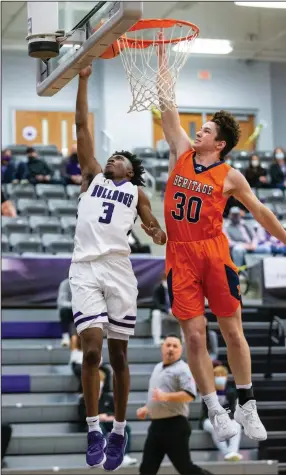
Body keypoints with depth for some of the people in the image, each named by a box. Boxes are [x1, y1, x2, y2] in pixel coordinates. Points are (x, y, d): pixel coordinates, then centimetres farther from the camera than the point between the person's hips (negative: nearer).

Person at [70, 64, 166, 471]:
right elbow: (82, 127, 17)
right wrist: (83, 80, 15)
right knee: (92, 349, -13)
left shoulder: (136, 192, 19)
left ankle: (119, 431, 15)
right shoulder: (92, 177, 20)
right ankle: (94, 430, -4)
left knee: (118, 353, 3)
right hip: (85, 269, 0)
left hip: (119, 269, 0)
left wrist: (159, 234, -13)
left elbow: (151, 223, 11)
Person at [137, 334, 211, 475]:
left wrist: (166, 396, -32)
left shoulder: (182, 369, -10)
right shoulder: (158, 368, 17)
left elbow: (190, 395, -23)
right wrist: (147, 408, 22)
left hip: (175, 425, -8)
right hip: (156, 424, 8)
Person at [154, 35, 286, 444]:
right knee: (194, 336, -1)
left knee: (232, 331, 4)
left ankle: (247, 406, 16)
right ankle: (215, 410, 7)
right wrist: (163, 55, 7)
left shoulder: (230, 176, 1)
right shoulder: (182, 153, 7)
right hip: (179, 254, 2)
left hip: (214, 253, -2)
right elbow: (167, 105, 8)